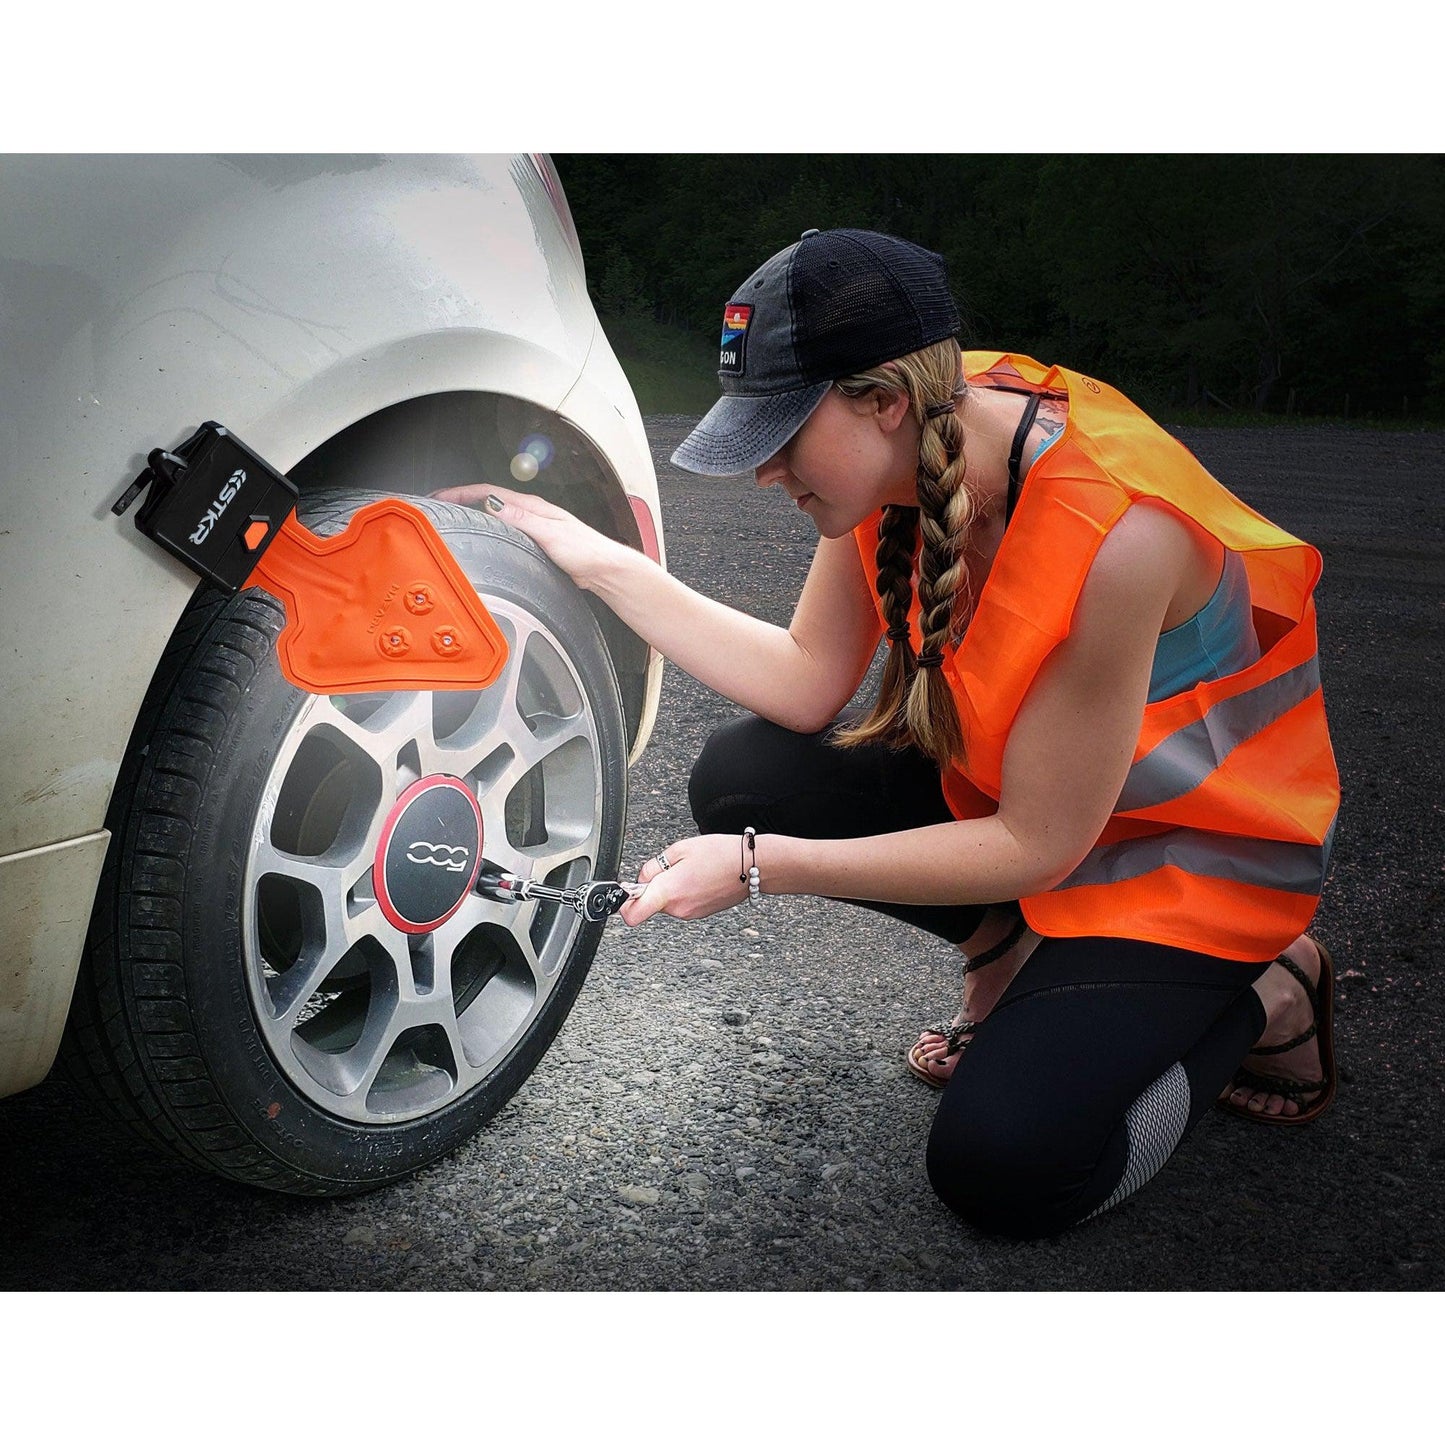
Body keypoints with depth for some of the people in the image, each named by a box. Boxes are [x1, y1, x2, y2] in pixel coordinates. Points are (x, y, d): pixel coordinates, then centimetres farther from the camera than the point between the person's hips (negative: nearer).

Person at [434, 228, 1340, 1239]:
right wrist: (601, 563, -11)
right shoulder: (910, 444, -15)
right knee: (742, 777, -10)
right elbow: (809, 683, -7)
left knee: (1002, 1165, -18)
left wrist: (761, 870, -27)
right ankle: (1021, 951, 6)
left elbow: (1036, 846, -27)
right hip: (997, 771, 7)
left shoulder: (1112, 536, -36)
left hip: (1190, 842, -6)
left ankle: (1261, 1000, 7)